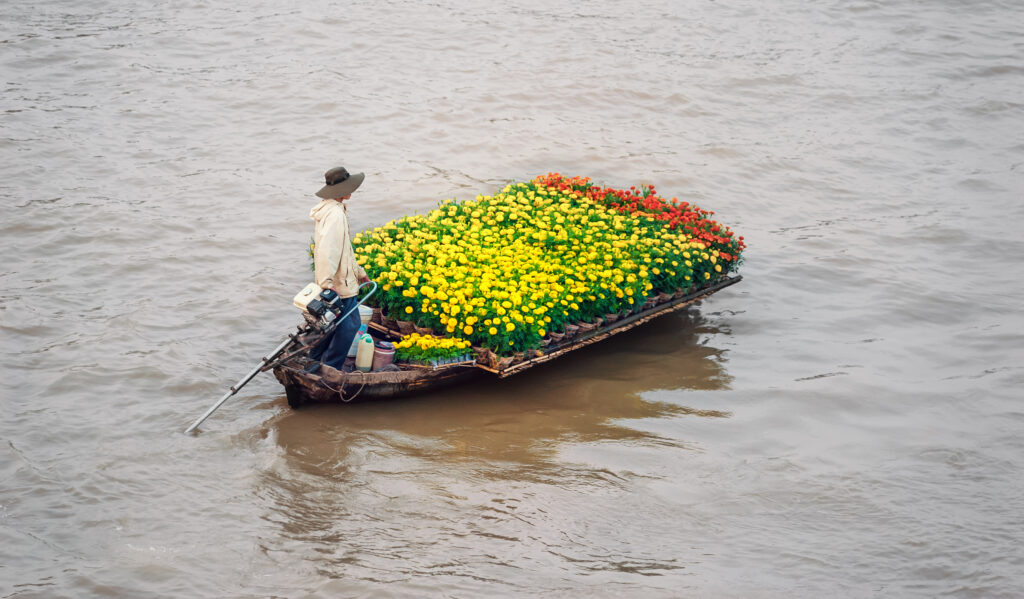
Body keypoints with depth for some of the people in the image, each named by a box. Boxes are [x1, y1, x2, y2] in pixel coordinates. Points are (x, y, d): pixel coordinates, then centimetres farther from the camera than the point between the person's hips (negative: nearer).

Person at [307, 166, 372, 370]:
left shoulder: (333, 209, 13)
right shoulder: (335, 214, -22)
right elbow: (326, 249, -30)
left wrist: (359, 272, 28)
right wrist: (326, 283, -32)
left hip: (332, 281, 10)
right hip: (339, 283, -10)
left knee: (333, 320, 20)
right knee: (349, 324, -3)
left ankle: (316, 359, 30)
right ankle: (329, 369, 2)